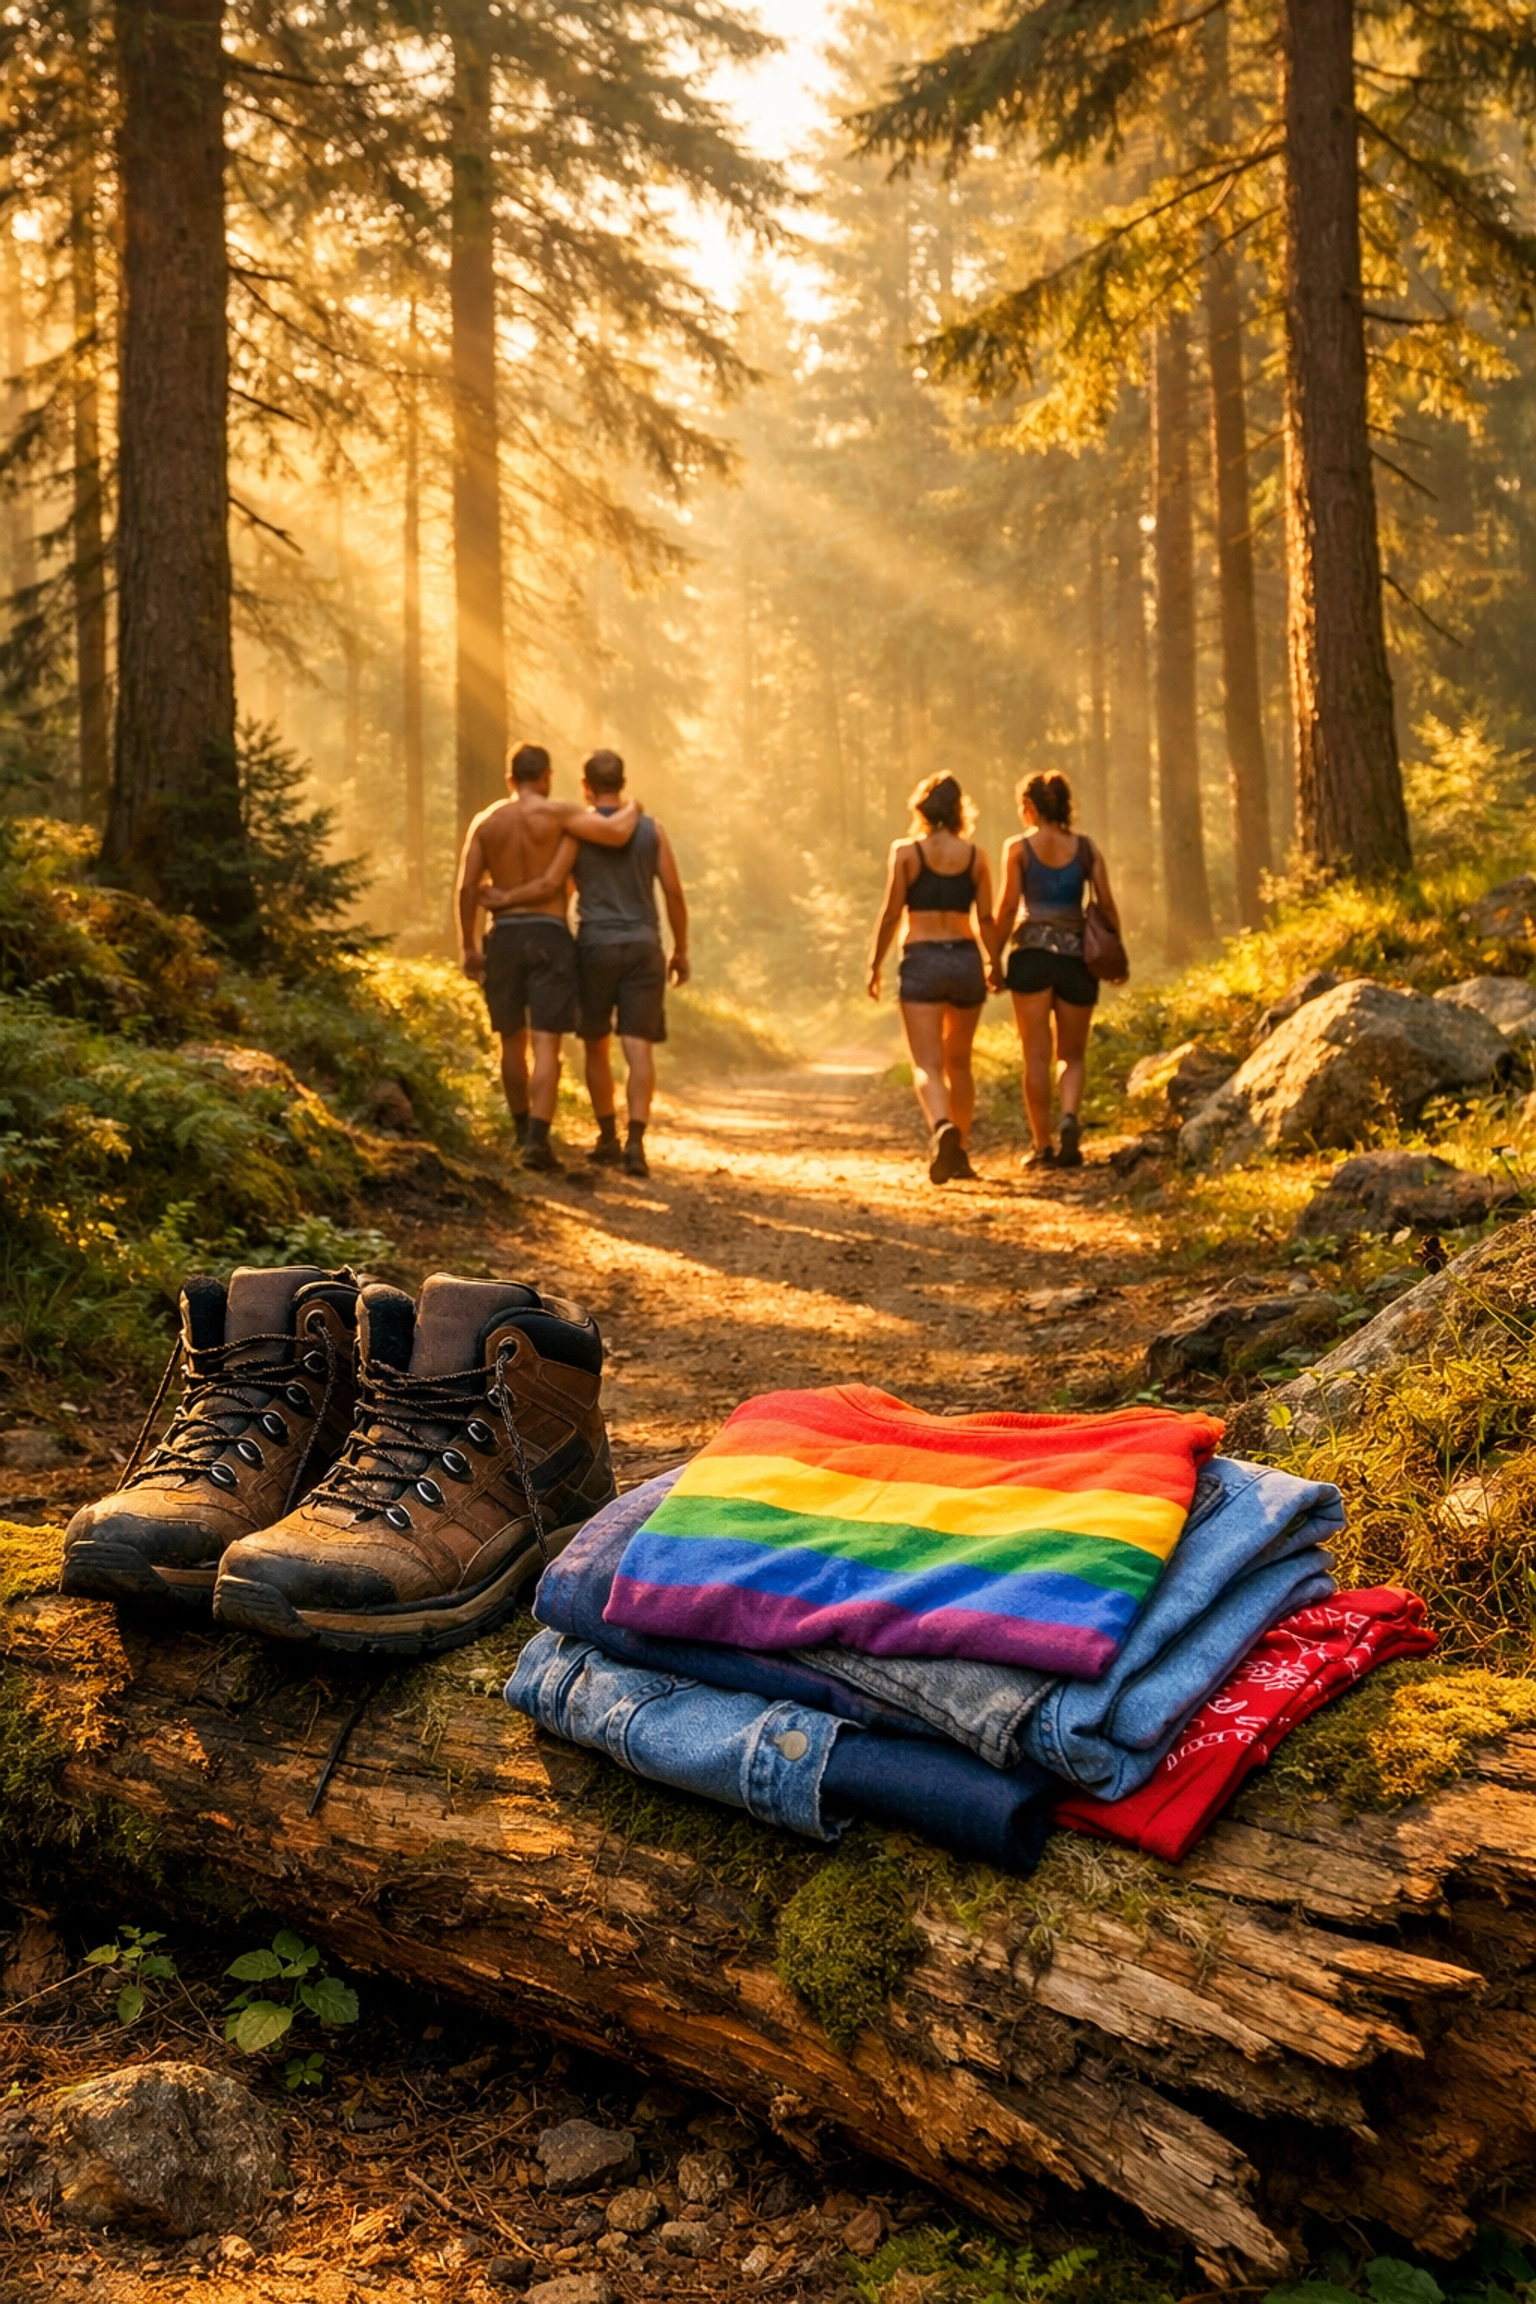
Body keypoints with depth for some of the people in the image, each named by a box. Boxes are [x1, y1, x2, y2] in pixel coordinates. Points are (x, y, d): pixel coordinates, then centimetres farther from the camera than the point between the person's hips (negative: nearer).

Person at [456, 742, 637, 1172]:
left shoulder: (486, 821, 7)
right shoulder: (557, 813, -4)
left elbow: (467, 886, 1)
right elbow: (615, 833, -15)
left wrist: (469, 946, 5)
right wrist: (631, 810, 7)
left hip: (504, 936, 3)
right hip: (549, 934, -3)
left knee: (512, 1040, 17)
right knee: (546, 1045, -6)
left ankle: (523, 1130, 30)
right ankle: (537, 1140, -17)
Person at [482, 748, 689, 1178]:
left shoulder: (578, 827, -2)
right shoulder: (650, 828, 5)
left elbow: (550, 886, -11)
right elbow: (674, 892, 3)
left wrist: (506, 898, 5)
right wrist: (681, 951, 11)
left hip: (595, 948, -1)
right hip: (642, 949, 1)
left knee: (597, 1047, 15)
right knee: (639, 1050, -6)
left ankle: (608, 1140, 20)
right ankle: (635, 1141, -21)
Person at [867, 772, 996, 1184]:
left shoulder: (906, 852, -1)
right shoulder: (975, 856, 5)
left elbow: (891, 914, -3)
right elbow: (986, 918, 3)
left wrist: (875, 964, 5)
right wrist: (995, 963, 15)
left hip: (922, 960, -3)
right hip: (966, 958, 3)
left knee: (927, 1065, -7)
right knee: (959, 1062, 17)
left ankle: (942, 1127, -34)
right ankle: (961, 1151, 23)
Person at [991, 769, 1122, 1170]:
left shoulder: (1018, 847, 1)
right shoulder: (1086, 847, 8)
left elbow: (1008, 906, -5)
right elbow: (1107, 904, 3)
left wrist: (995, 960, 1)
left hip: (1032, 953, -2)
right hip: (1077, 955, 2)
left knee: (1037, 1056, 3)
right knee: (1073, 1054, 13)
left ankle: (1043, 1146, 1)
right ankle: (1070, 1117, -14)